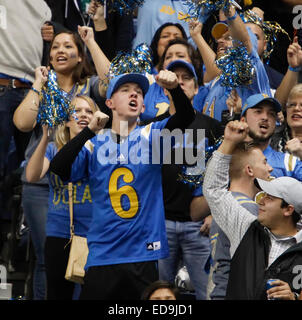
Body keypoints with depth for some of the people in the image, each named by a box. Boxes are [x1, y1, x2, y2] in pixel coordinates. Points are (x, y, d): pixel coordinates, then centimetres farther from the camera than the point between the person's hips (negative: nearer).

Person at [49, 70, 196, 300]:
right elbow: (58, 169, -8)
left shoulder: (152, 136, 5)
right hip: (103, 254, 0)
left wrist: (175, 89, -31)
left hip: (143, 254, 0)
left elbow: (186, 117, -11)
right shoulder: (95, 143, 5)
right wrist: (89, 131, -15)